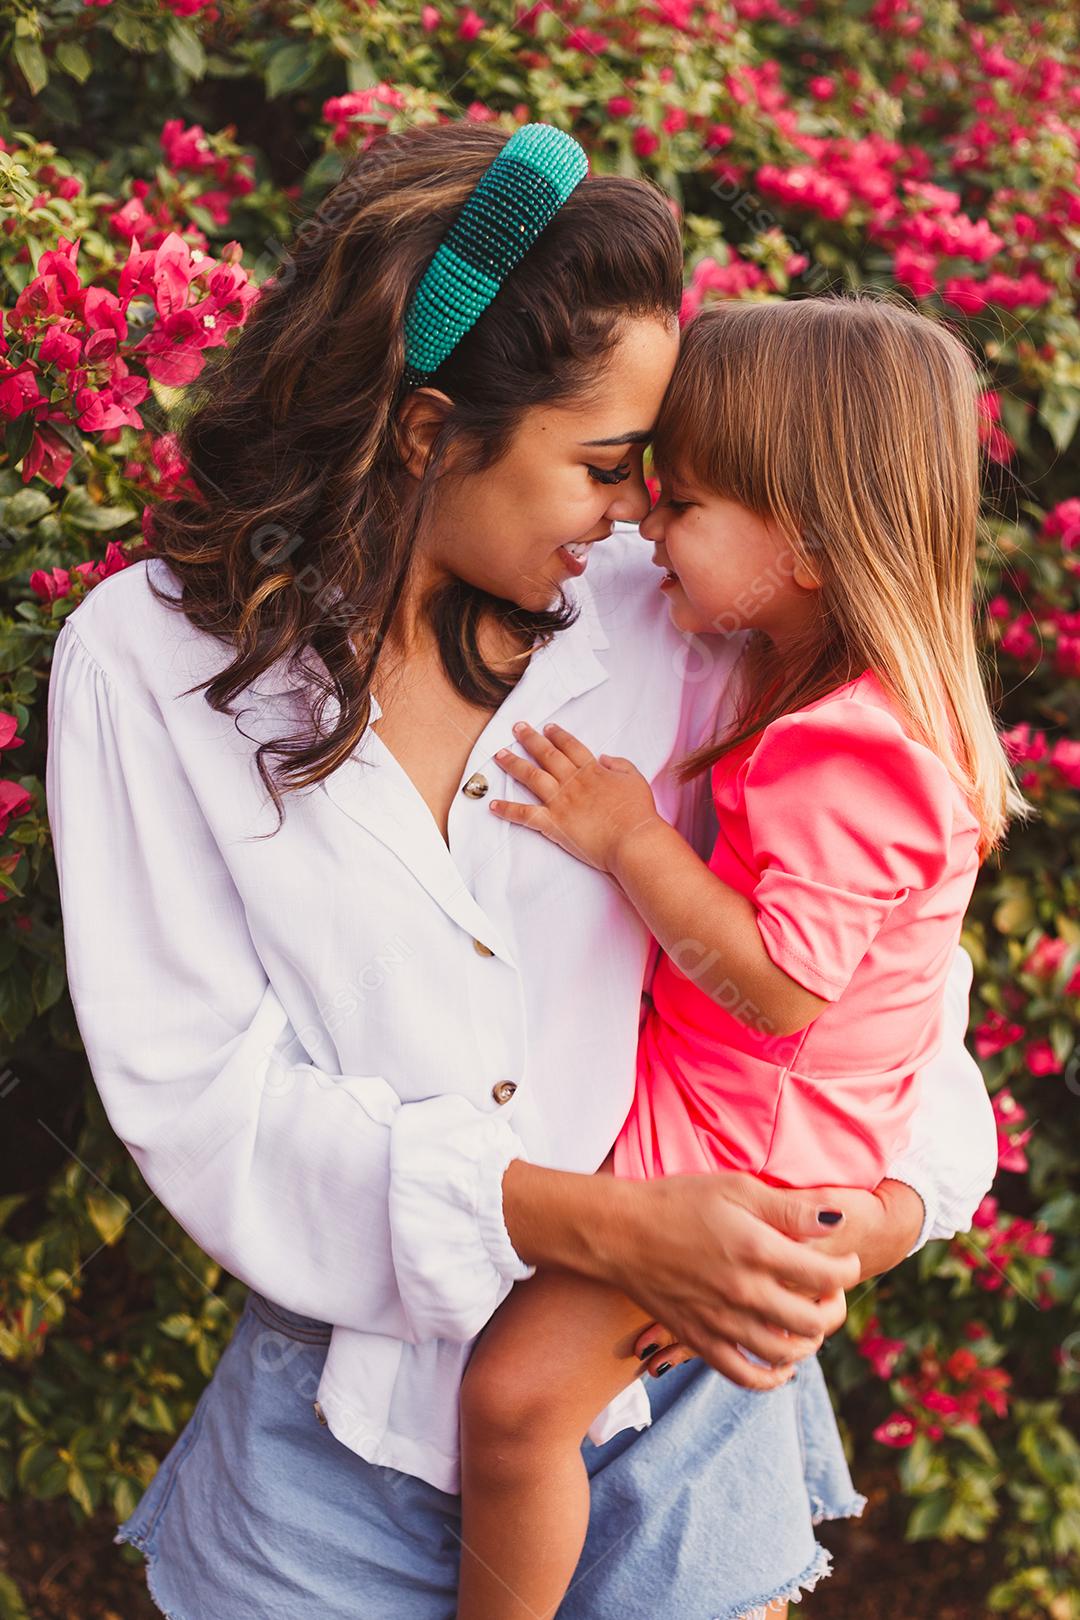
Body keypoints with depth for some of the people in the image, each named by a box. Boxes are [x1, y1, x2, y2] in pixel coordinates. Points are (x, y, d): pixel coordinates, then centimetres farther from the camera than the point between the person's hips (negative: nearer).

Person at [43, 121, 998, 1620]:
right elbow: (202, 1090, -15)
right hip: (354, 1435, -1)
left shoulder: (664, 628, -4)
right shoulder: (150, 664, -9)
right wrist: (604, 1221, -22)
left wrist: (905, 1187, -10)